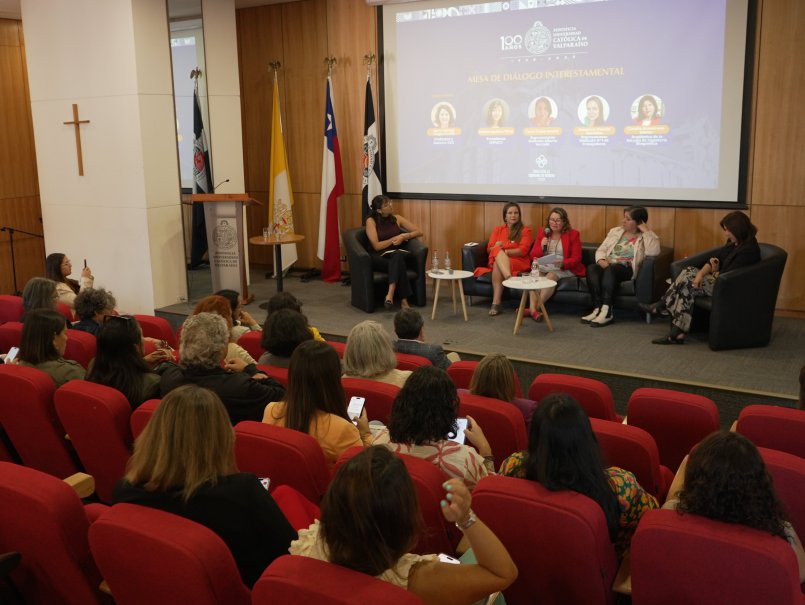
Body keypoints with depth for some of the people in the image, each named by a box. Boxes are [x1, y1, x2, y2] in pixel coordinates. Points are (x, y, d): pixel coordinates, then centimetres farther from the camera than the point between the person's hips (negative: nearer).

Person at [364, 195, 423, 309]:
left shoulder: (396, 218, 9)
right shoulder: (371, 221, -3)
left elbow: (418, 232, 11)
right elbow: (377, 246, -10)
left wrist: (404, 236, -7)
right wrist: (395, 238, -8)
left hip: (397, 254, 3)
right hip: (379, 257, -3)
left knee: (397, 256, -36)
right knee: (399, 264, -35)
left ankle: (390, 294, -48)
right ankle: (403, 300, -40)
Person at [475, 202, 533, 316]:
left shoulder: (525, 231, 9)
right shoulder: (498, 230, 20)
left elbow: (523, 251, -4)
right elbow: (489, 249, 13)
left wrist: (504, 252, -15)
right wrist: (497, 247, -11)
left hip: (519, 264, -3)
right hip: (497, 261, 3)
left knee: (497, 265, -35)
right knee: (497, 250, -32)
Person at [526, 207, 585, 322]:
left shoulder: (573, 234, 5)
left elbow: (576, 259, -2)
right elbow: (532, 256, 11)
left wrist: (562, 263, -22)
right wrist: (541, 247, -10)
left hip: (564, 268, -3)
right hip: (543, 266, 3)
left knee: (551, 276, -34)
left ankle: (535, 308, -38)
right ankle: (533, 309, -45)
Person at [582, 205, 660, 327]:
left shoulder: (645, 237, 5)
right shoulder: (615, 231, 20)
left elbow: (653, 252, -16)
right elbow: (601, 249, 16)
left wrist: (646, 230, -12)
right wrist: (601, 260, -7)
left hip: (627, 269, -4)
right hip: (607, 266, 4)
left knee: (610, 269, -37)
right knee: (592, 268, -29)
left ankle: (606, 311, -43)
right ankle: (598, 309, -37)